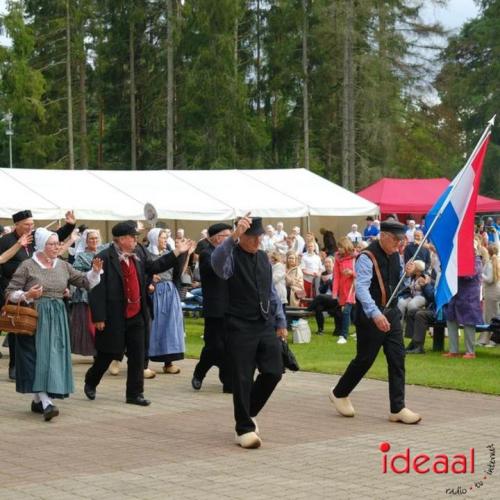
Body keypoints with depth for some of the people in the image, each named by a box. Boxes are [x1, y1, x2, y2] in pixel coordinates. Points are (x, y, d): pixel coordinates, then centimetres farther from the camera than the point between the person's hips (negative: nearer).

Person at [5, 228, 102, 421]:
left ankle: (38, 399, 18)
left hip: (57, 318, 5)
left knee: (54, 357, 5)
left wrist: (95, 271, -9)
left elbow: (84, 281, 9)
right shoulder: (28, 266, -3)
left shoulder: (63, 266, 10)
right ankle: (46, 402, -17)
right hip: (36, 316, -5)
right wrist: (27, 295, -19)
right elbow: (10, 293, -3)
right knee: (40, 357, -11)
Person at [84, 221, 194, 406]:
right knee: (108, 354, 9)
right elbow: (96, 289, -17)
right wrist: (99, 318, -19)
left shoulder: (138, 257, 7)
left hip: (136, 315, 6)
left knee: (137, 356, 6)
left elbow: (155, 266, 20)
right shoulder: (105, 258, -15)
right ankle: (90, 382, 34)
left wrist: (177, 252, 14)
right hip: (114, 317, -6)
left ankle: (135, 394, 14)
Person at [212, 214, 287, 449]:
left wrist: (281, 321, 19)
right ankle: (244, 429, 8)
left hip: (266, 325, 6)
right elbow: (218, 262, -34)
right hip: (241, 327, -6)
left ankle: (248, 413, 25)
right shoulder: (232, 256, -8)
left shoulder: (263, 258, 14)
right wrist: (233, 236, -47)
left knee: (273, 372, 2)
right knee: (243, 378, -2)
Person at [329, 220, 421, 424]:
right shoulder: (367, 257, -17)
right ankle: (339, 393, 27)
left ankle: (398, 409, 6)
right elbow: (361, 288, -27)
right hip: (370, 316, -7)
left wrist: (406, 273, 0)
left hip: (391, 313, 7)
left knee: (397, 359, 2)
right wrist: (375, 314, -39)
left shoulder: (394, 254, 8)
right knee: (365, 359, 3)